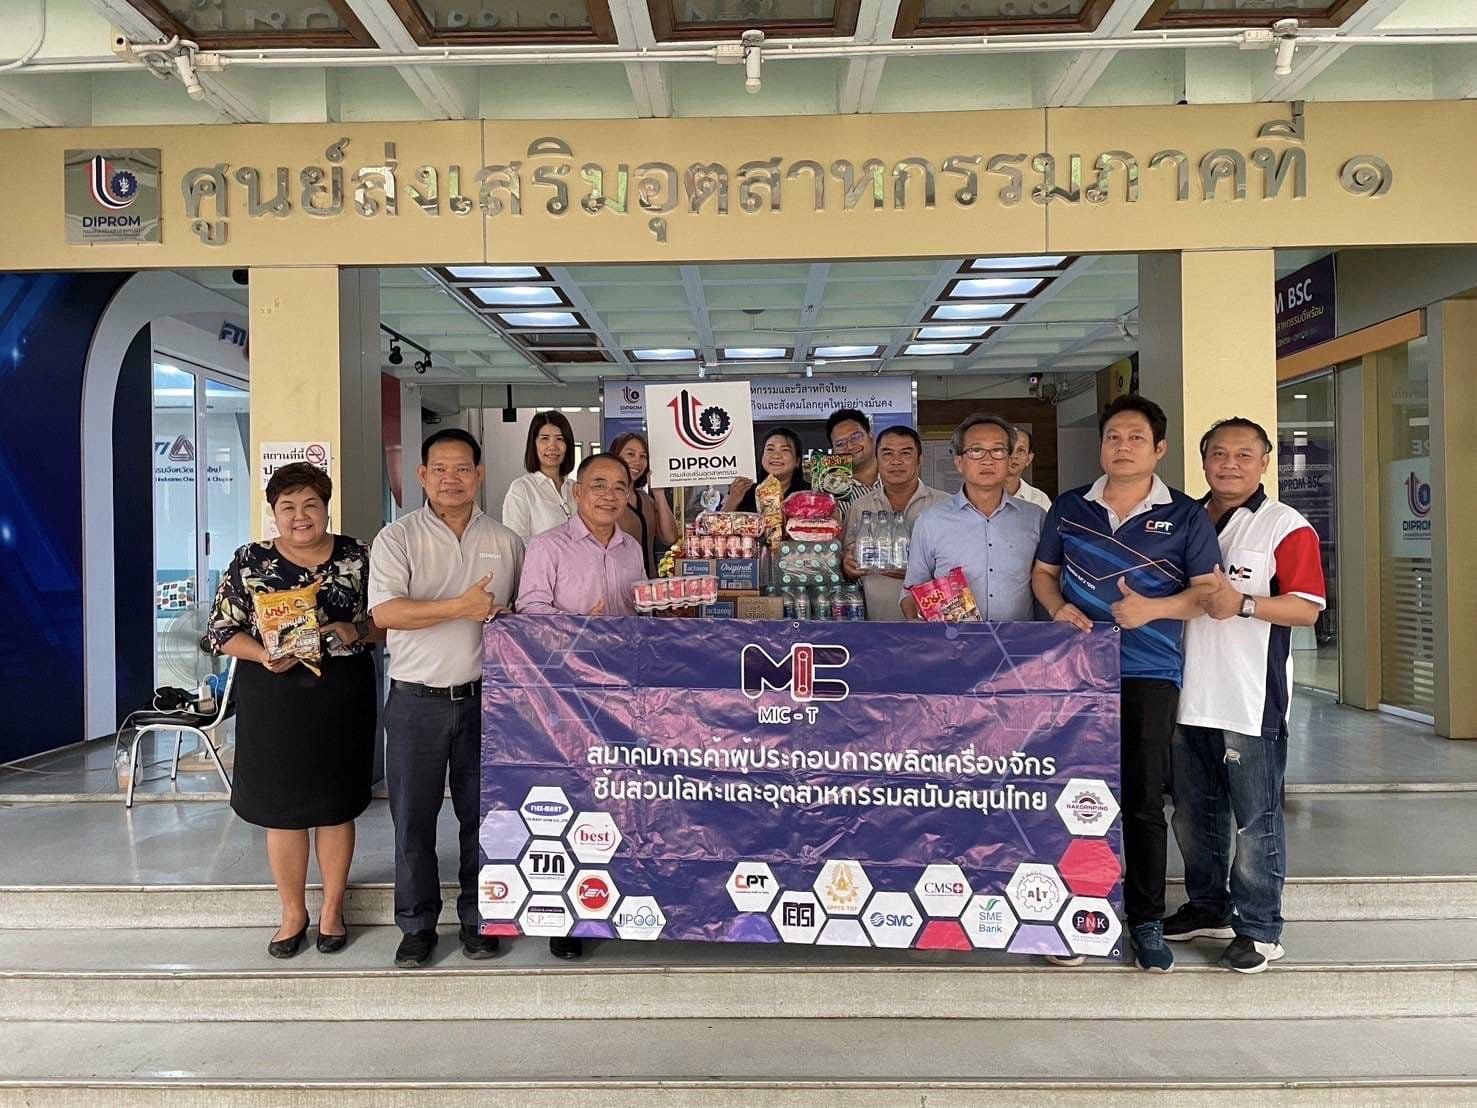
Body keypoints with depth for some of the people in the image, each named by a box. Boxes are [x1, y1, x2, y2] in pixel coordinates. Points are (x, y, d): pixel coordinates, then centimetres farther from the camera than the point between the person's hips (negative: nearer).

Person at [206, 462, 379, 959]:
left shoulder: (356, 556, 1)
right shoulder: (250, 561, 0)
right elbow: (221, 632, 0)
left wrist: (354, 631, -16)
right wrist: (265, 656, -17)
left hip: (341, 699, 0)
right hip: (273, 701, 0)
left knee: (336, 805, 9)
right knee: (281, 809, 8)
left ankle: (332, 909, 26)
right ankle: (293, 913, 26)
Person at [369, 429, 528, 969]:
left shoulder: (505, 541, 7)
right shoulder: (398, 537, -2)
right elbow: (385, 612, -15)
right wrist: (461, 608, -20)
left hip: (485, 697, 2)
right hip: (417, 700, -2)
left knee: (482, 814, 10)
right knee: (413, 817, 7)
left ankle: (478, 918, 25)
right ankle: (417, 925, 22)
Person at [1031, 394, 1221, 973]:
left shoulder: (1185, 515, 2)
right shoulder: (1068, 508, 8)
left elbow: (1209, 589, 3)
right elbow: (1043, 572, 15)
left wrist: (1154, 609, -14)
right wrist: (1058, 608, -6)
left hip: (1150, 674, -2)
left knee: (1144, 801, 4)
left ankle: (1146, 921, 19)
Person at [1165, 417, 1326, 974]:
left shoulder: (1287, 527, -6)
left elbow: (1307, 608, -12)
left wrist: (1242, 603, -24)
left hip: (1251, 703, -6)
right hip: (1187, 697, 6)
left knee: (1255, 821, 2)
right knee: (1193, 814, 17)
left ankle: (1259, 928, 15)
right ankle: (1208, 907, 33)